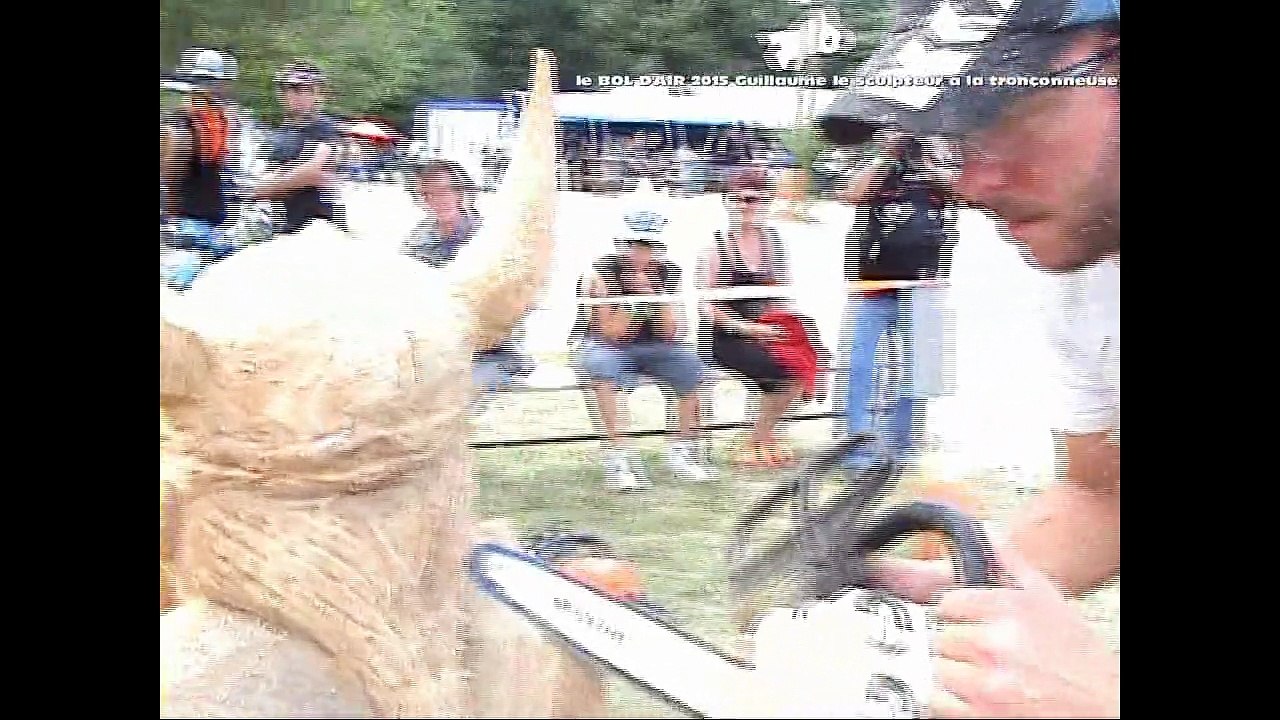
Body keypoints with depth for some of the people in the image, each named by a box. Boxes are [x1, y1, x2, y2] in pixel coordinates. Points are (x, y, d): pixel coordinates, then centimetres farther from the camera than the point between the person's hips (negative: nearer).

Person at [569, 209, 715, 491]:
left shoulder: (667, 272, 0)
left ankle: (682, 450, -11)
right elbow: (611, 334, -17)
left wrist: (651, 293, -20)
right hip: (606, 346, -4)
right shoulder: (602, 272, -12)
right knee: (602, 365, -38)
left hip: (653, 347, 4)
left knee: (694, 367, -22)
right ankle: (617, 455, -37)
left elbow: (668, 333, -6)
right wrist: (638, 299, -27)